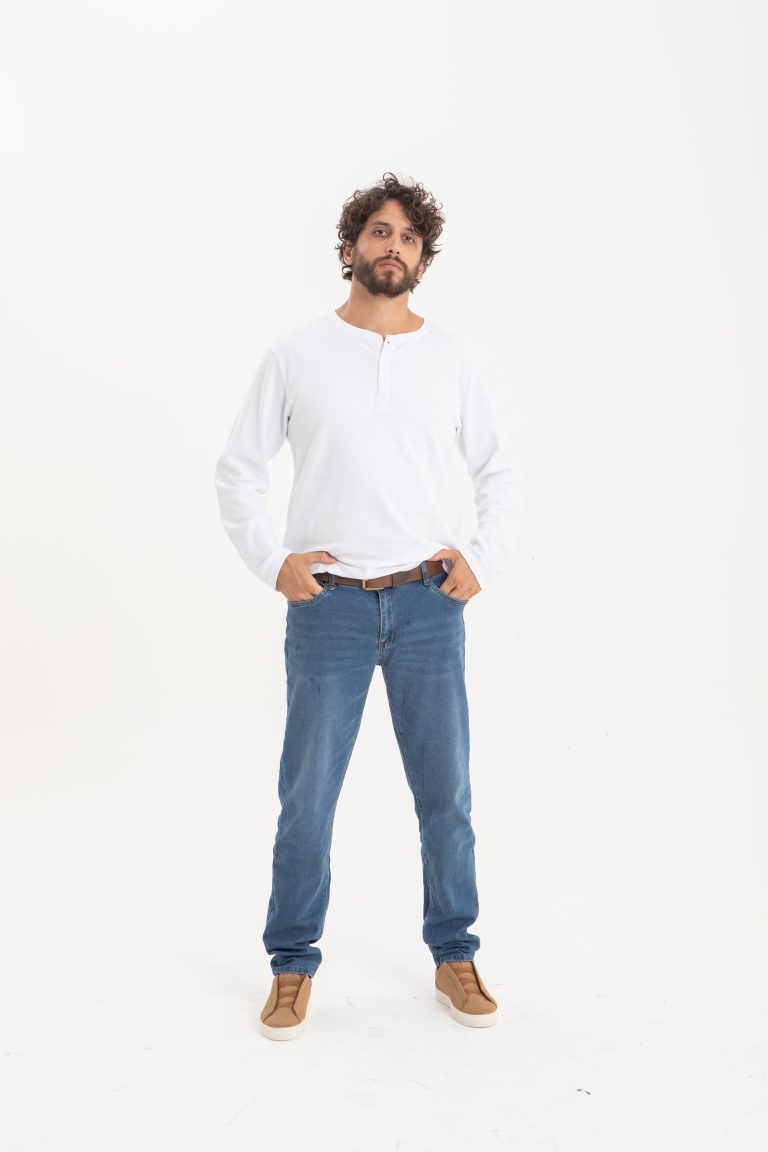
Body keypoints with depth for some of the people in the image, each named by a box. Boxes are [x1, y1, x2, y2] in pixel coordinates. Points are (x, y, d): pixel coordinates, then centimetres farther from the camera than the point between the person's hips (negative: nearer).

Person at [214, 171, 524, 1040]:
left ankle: (454, 957, 27)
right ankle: (293, 964, 24)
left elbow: (501, 469, 15)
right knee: (306, 797, 6)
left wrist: (485, 557, 2)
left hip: (430, 605, 2)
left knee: (446, 792, 9)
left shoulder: (450, 358, 7)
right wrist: (272, 560, -4)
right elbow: (236, 471, 7)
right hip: (329, 606, -1)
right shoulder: (295, 355, 3)